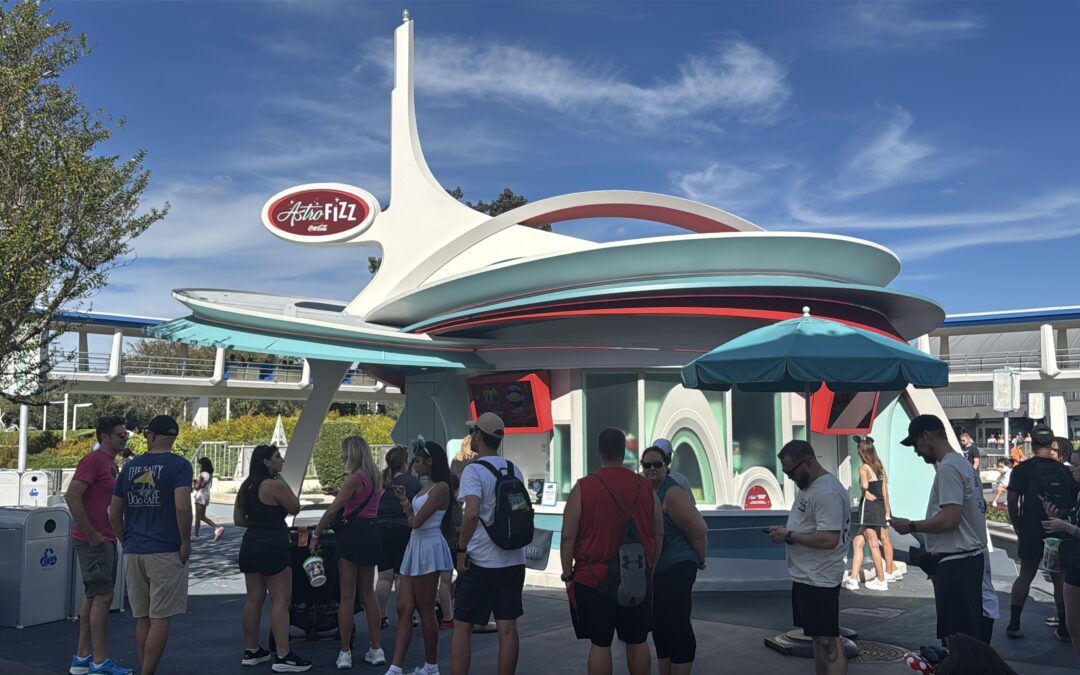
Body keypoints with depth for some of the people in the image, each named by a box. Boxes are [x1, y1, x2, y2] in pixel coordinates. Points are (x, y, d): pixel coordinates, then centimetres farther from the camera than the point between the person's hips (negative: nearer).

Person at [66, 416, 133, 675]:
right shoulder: (94, 460, -15)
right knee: (102, 597, -6)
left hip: (105, 539, 10)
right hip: (94, 540, -10)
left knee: (93, 596, 14)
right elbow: (72, 496, -23)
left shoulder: (110, 463, 14)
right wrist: (91, 533, -21)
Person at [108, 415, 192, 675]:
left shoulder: (130, 466, 9)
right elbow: (182, 508, -21)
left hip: (133, 553, 5)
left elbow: (114, 515, 11)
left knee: (142, 618, 14)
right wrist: (186, 543, -10)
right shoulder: (179, 465, -8)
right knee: (159, 619, 1)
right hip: (166, 553, -5)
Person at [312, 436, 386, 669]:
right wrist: (344, 494, 28)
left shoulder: (354, 478, -15)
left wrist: (315, 535, -7)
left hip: (352, 535, -7)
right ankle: (377, 649, 15)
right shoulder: (377, 476, 8)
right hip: (372, 534, 8)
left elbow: (332, 510, -15)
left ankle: (345, 652, 5)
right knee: (368, 594, 14)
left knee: (347, 596, 0)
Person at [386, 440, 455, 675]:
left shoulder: (441, 488, -14)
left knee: (425, 610, 1)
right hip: (415, 546, 10)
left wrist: (409, 510, 1)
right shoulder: (427, 487, 16)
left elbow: (416, 521, -19)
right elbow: (413, 520, 13)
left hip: (427, 548, -9)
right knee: (404, 608, 4)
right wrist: (404, 500, 5)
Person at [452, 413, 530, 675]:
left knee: (462, 626, 6)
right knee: (507, 628, 8)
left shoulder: (474, 470, -12)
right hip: (513, 560, 6)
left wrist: (461, 549, -16)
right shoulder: (514, 471, 10)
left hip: (481, 562, -6)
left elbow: (472, 513, -26)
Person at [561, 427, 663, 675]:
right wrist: (650, 569, 20)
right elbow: (658, 535, 8)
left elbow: (568, 537, -9)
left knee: (600, 643, 4)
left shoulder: (583, 487, -9)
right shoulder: (646, 487, 1)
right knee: (637, 642, 13)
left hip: (594, 580, -3)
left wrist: (568, 574, 1)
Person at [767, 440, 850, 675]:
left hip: (818, 580, -11)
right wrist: (785, 531, 7)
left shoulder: (827, 492, -21)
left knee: (828, 640, -6)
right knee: (818, 637, 17)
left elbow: (828, 539, -28)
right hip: (806, 577, 11)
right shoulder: (809, 486, 13)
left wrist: (789, 537, -20)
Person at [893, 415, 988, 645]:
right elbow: (980, 507, 23)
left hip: (955, 563, -11)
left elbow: (949, 520, -24)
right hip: (971, 557, 11)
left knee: (956, 636, -6)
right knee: (970, 634, 16)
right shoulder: (963, 463, 15)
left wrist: (911, 526, -11)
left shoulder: (948, 468, -17)